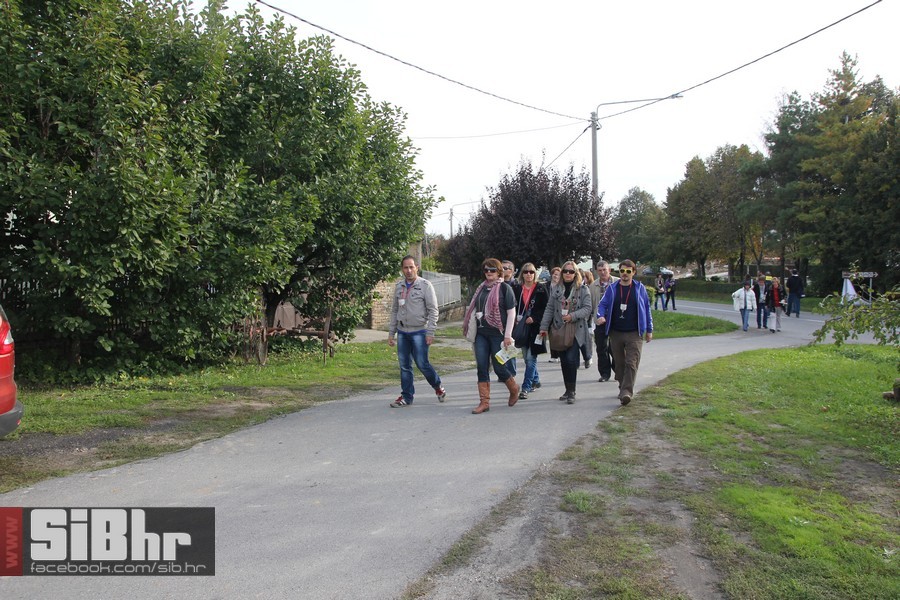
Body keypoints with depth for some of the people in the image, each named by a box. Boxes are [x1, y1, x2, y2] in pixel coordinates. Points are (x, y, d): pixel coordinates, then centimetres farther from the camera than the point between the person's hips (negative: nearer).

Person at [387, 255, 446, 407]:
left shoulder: (425, 285, -7)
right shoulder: (399, 286, 9)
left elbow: (433, 310, -9)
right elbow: (394, 310, 16)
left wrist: (430, 332, -15)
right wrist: (391, 332, 12)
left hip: (419, 332, -5)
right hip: (402, 332, 5)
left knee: (422, 363, -5)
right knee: (404, 366, 8)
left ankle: (438, 387, 20)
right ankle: (406, 396, 18)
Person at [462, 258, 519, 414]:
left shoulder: (504, 288, -5)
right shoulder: (481, 288, 12)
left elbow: (511, 312, -8)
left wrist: (508, 335, -13)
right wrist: (467, 325, 16)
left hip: (497, 334, -5)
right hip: (481, 333, 5)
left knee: (499, 367, -1)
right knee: (482, 367, 1)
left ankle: (514, 389, 28)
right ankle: (484, 402, 7)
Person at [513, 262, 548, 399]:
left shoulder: (541, 289, -2)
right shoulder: (518, 289, 9)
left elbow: (547, 307, -5)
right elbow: (515, 307, 16)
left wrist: (534, 318, -15)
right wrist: (516, 318, -2)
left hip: (535, 327, -5)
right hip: (522, 327, 5)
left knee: (530, 358, -8)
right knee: (527, 357, 13)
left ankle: (526, 387, -8)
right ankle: (535, 381, 33)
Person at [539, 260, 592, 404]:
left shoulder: (583, 290, 1)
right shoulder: (556, 290, 10)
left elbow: (587, 309, -5)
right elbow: (549, 309, 7)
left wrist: (572, 316, -19)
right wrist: (544, 327, 1)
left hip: (576, 330, -4)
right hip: (559, 330, 4)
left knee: (571, 359, -15)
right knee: (564, 361, 9)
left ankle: (571, 391, -6)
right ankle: (568, 390, 21)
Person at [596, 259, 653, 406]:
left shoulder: (640, 288, 3)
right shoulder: (612, 288, 5)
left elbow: (647, 308, 8)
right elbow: (603, 304, 4)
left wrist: (649, 330, 8)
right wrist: (601, 316, -19)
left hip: (634, 333, -2)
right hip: (615, 333, 2)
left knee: (631, 363, -12)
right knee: (619, 363, 12)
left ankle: (626, 392, -16)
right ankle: (623, 388, 28)